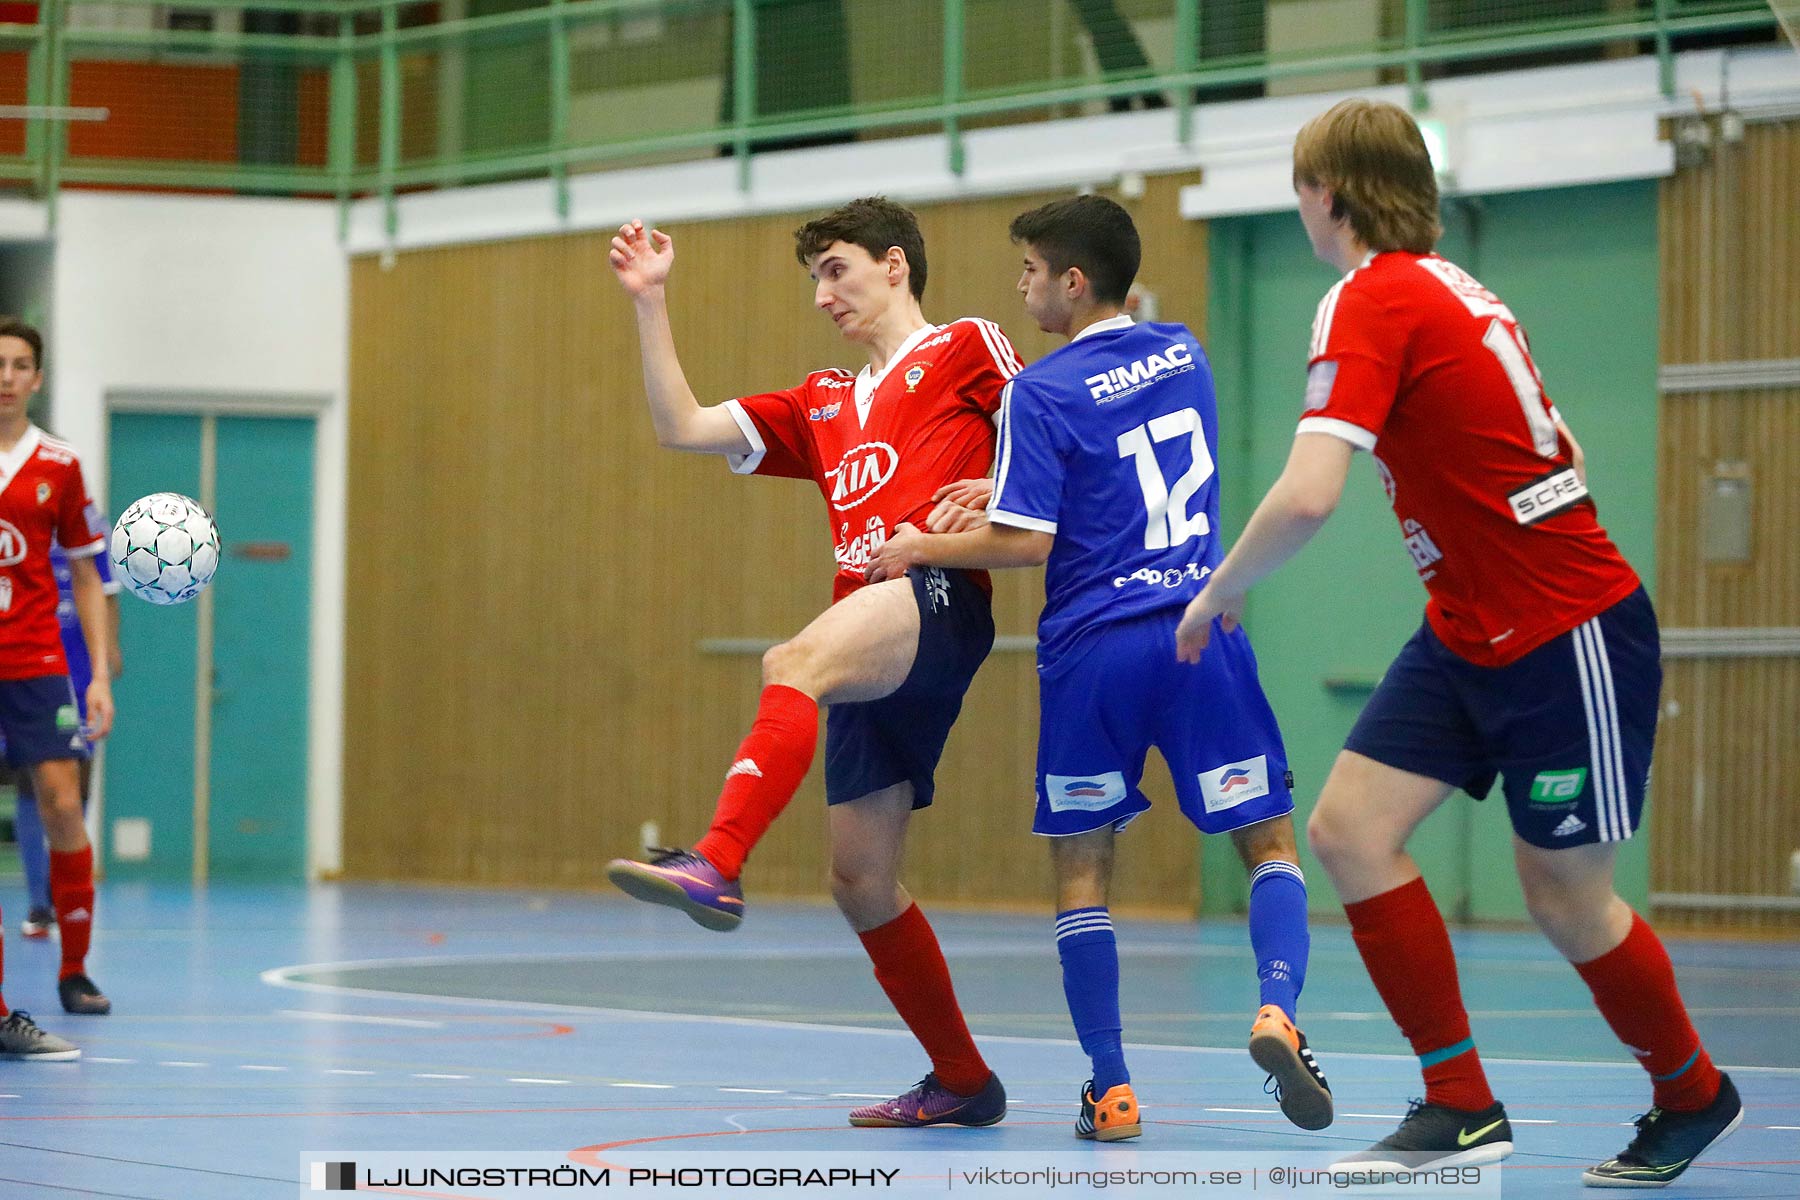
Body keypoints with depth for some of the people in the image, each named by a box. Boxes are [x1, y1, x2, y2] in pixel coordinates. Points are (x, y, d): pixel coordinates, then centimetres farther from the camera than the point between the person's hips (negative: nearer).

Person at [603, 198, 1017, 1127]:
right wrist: (649, 303, 19)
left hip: (939, 596, -8)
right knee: (860, 880, 4)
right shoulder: (824, 407, 30)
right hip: (869, 645, 8)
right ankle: (962, 1082, 16)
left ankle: (715, 866, -58)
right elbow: (683, 427, 24)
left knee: (794, 663, -37)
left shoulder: (967, 348, 13)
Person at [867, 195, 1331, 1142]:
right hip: (1200, 633, 3)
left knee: (1080, 869, 10)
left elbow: (1027, 542, -12)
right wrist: (1009, 488, 22)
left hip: (1093, 651, -3)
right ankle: (1278, 1011, -19)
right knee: (1271, 841, 7)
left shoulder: (1043, 391, -8)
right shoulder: (1183, 355, 9)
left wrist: (922, 548, 2)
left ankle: (1110, 1089, 5)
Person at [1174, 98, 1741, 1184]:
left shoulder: (1372, 300, -18)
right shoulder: (1448, 288, 9)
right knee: (1350, 829, -2)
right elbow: (1530, 450, 16)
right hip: (1468, 636, 9)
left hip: (1568, 636, -9)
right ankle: (1462, 1109, 2)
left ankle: (1694, 1094, 27)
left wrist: (1220, 592, -11)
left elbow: (1307, 496, -28)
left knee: (1565, 898, 3)